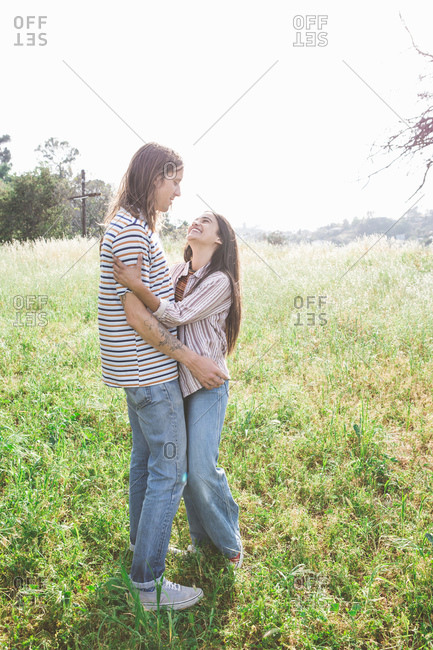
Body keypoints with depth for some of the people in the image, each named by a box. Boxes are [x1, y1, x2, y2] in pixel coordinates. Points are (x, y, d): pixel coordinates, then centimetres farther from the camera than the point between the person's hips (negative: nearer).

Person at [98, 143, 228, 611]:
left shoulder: (130, 226, 14)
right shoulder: (131, 231, -19)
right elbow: (136, 314, -22)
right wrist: (190, 359, -18)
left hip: (139, 367, 11)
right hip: (150, 371, -11)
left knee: (145, 458, 21)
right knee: (169, 473, -4)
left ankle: (143, 542, 37)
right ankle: (149, 582, 7)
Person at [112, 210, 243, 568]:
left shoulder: (220, 281, -12)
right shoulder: (176, 272, 7)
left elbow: (177, 316, -23)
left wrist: (138, 286, -33)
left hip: (207, 384, -6)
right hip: (175, 379, 6)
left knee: (202, 468, -8)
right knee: (182, 466, 11)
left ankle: (229, 539, 19)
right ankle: (201, 536, 32)